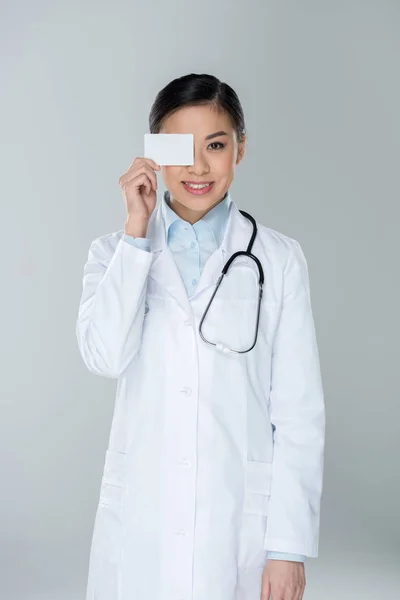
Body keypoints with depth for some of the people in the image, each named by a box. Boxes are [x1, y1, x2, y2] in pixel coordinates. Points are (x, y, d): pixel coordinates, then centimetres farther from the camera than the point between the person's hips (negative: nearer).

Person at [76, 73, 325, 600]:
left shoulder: (279, 258, 0)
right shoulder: (117, 252, 5)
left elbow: (299, 410, -2)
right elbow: (104, 356, -13)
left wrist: (290, 545, -6)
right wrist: (137, 231, -11)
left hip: (241, 518, -1)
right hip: (140, 519, 1)